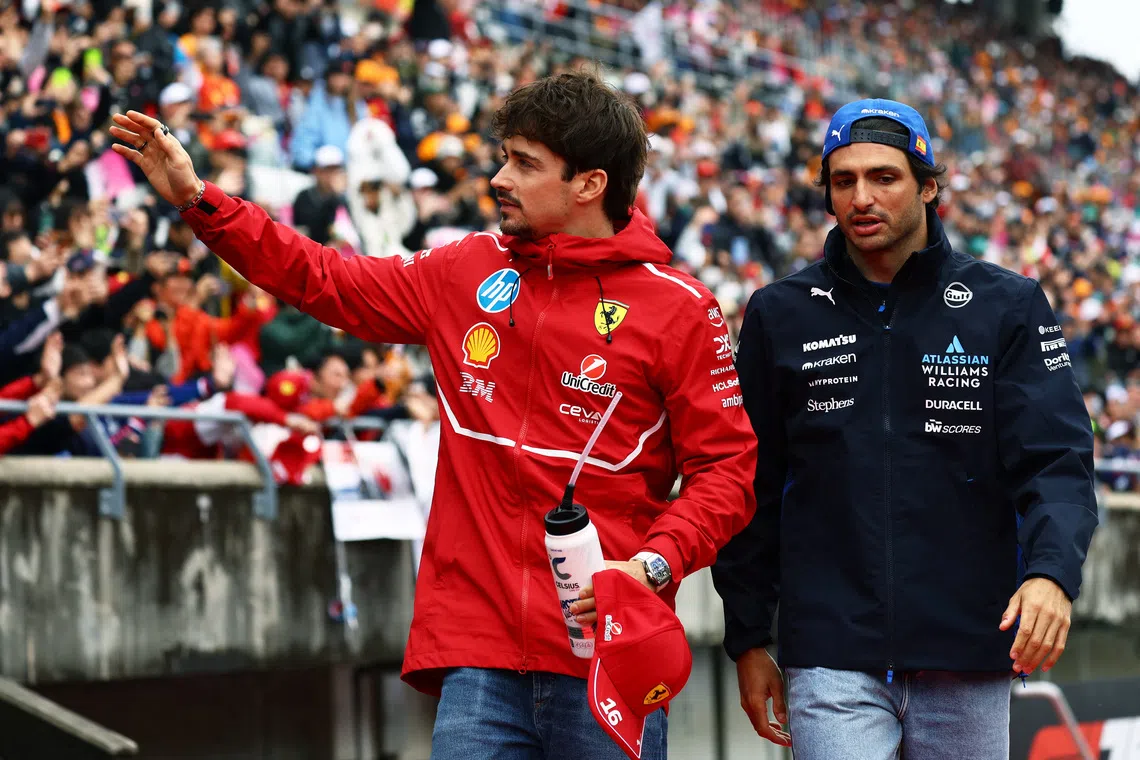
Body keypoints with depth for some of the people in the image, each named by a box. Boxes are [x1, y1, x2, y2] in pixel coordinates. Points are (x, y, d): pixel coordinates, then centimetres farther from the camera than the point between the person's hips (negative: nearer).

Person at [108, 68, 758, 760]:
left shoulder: (677, 308, -1)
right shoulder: (468, 272, 12)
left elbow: (726, 469, -2)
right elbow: (326, 282, 22)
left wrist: (655, 564, -17)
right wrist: (197, 198, 19)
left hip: (606, 661, -3)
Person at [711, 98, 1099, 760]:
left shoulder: (1008, 307, 4)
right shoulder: (780, 315, 7)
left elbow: (1056, 461, -6)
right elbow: (752, 488, 11)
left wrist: (1051, 571, -24)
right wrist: (749, 640, 8)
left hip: (969, 659, 0)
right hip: (832, 658, 0)